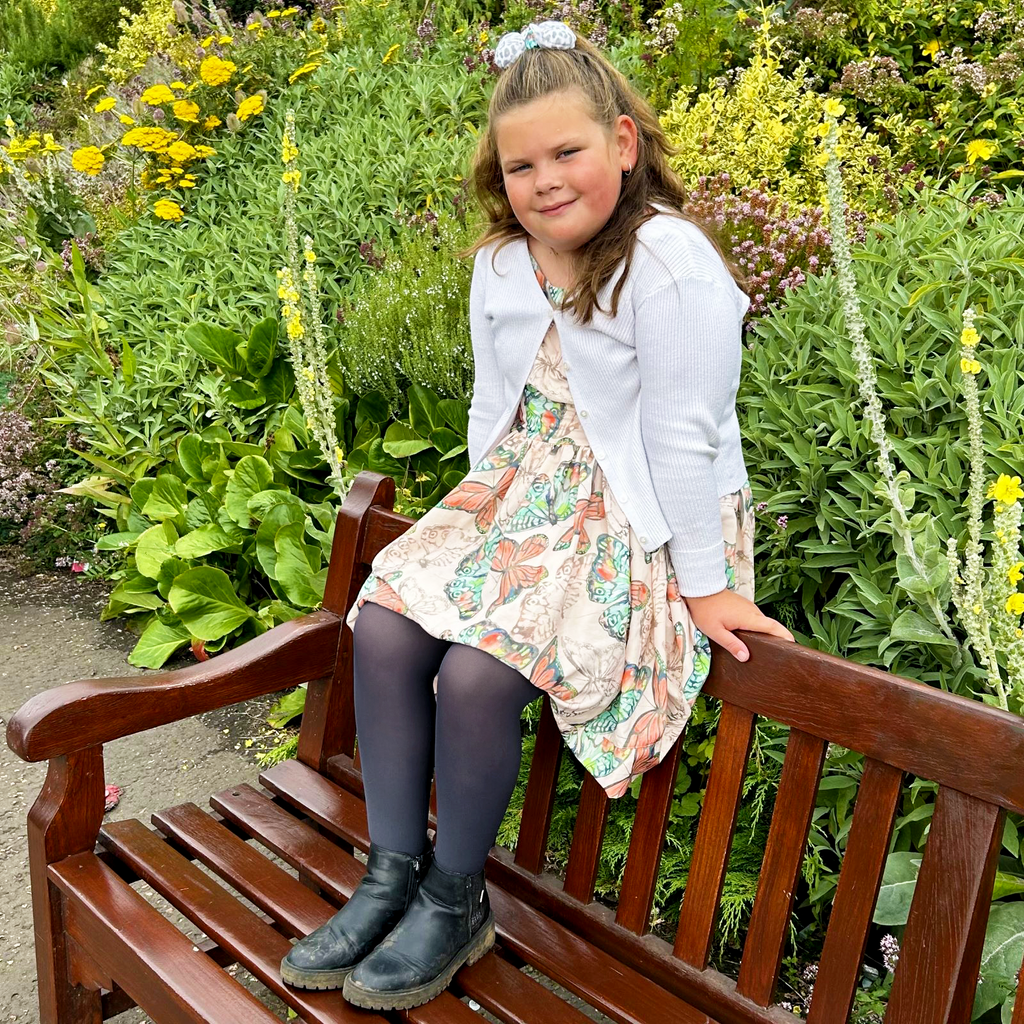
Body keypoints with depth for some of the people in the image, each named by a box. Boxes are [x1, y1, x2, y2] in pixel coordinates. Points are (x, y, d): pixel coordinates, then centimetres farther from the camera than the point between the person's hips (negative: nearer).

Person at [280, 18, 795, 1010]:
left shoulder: (672, 266, -18)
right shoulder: (502, 260, 6)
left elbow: (682, 437, -19)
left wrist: (706, 587, -16)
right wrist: (484, 476, 2)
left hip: (643, 521, -7)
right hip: (530, 493, 8)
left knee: (479, 669, -24)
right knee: (384, 622, -13)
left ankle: (456, 902, 2)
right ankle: (391, 876, 1)